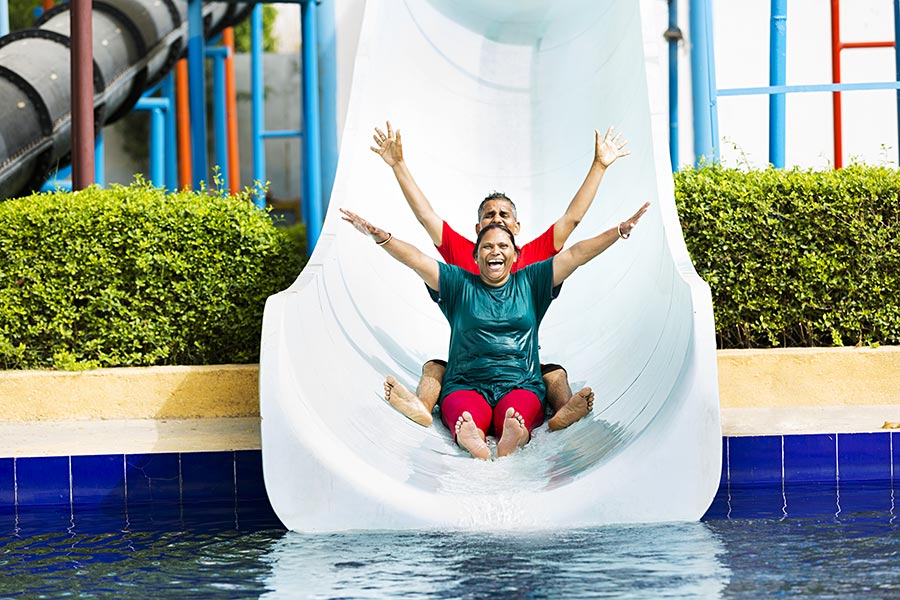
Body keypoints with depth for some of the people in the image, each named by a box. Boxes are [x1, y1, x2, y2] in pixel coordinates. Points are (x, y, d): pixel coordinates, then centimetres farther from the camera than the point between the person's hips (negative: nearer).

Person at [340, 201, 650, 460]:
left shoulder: (529, 282, 18)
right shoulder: (459, 283, 16)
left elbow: (576, 254, 13)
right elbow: (415, 259, 7)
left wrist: (620, 231, 6)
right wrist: (379, 236, -6)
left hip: (521, 385, 0)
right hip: (465, 385, 0)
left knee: (517, 417, -38)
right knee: (469, 420, -37)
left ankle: (510, 444, -70)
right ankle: (475, 445, -69)